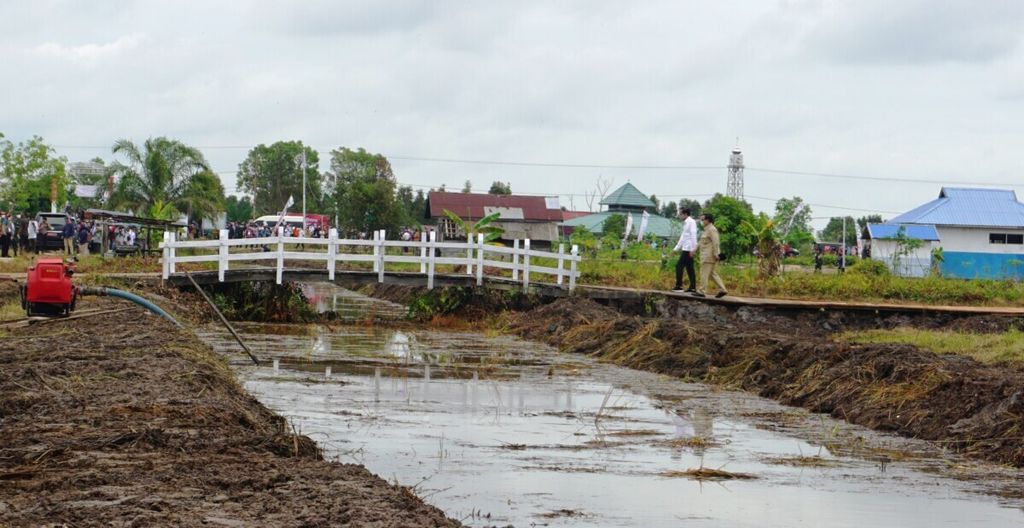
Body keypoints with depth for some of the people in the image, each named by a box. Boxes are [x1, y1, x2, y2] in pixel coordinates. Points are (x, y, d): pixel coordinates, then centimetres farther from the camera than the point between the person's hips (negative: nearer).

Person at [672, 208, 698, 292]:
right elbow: (682, 237, 24)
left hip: (688, 249, -9)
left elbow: (693, 235, -16)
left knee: (679, 266, -10)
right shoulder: (686, 223, 19)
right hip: (686, 249, 9)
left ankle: (679, 286, -9)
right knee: (689, 268, 7)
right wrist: (676, 248, 25)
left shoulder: (691, 222, -9)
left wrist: (692, 249, -21)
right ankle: (692, 287, 7)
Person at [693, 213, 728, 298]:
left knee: (704, 273, -5)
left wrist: (716, 254, -24)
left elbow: (716, 243, -21)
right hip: (707, 255, 10)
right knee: (713, 273, 10)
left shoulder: (712, 229, -13)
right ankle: (722, 290, 7)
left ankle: (701, 291, -2)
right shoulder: (707, 229, 18)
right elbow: (701, 242, 23)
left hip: (709, 255, -10)